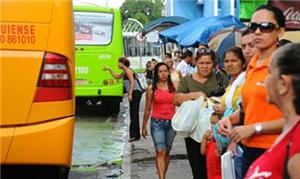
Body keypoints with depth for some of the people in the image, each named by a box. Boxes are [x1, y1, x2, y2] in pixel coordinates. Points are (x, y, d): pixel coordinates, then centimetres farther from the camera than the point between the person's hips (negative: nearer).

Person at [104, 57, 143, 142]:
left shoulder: (128, 70, -8)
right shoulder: (125, 72, 23)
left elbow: (132, 82, -18)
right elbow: (117, 76, 40)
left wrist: (130, 94, -24)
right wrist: (109, 70, 39)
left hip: (135, 92, -11)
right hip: (134, 94, 11)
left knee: (134, 114, -14)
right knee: (133, 114, 12)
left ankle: (135, 135, -18)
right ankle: (136, 135, 17)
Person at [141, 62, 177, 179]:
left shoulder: (174, 87, 3)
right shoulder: (151, 89, 0)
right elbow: (147, 109, 6)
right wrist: (144, 127, 8)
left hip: (171, 122, 2)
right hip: (157, 122, -2)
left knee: (167, 152, 11)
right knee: (160, 152, -12)